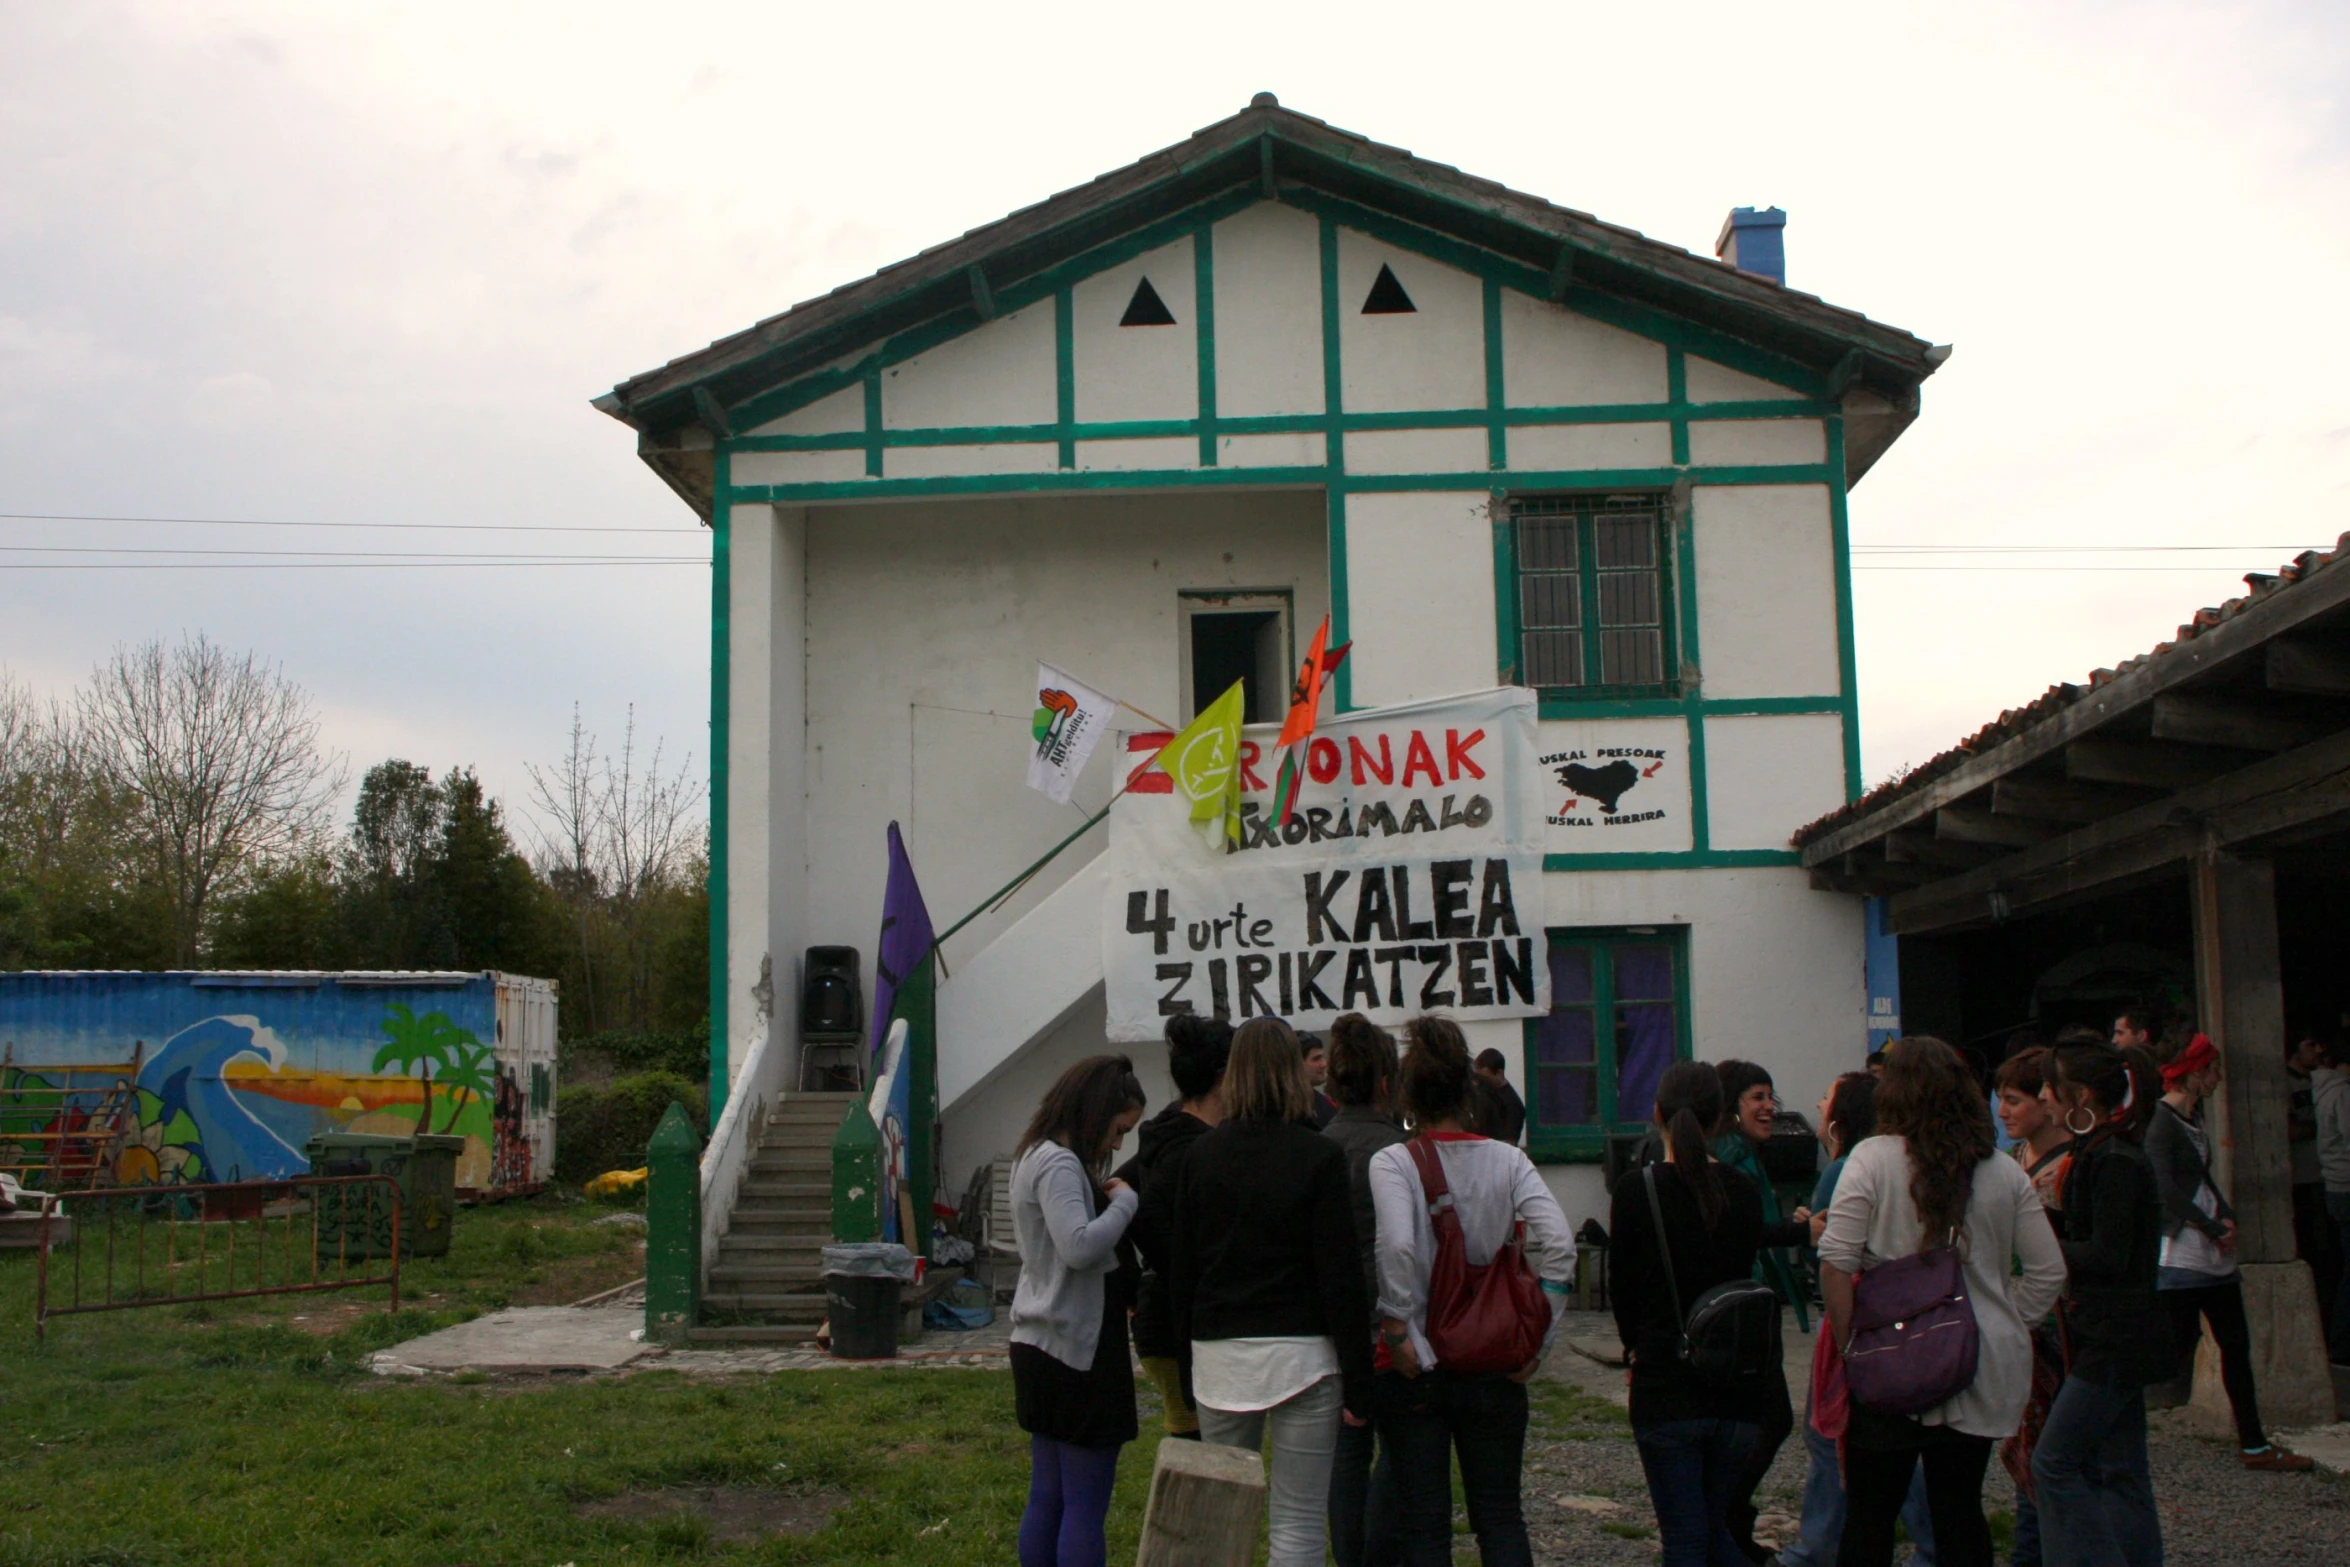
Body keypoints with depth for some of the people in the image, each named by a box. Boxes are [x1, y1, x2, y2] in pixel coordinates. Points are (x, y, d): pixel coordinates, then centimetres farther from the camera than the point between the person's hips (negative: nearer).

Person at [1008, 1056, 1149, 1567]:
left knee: (1047, 1499, 14)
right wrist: (1124, 1201, -15)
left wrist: (1105, 1199, 5)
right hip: (1078, 1351, -10)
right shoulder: (1060, 1164, -17)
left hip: (1040, 1348, 10)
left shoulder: (1035, 1157, 14)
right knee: (1086, 1506, -3)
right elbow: (1080, 1246, -28)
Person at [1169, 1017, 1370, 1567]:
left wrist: (1189, 1363, 16)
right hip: (1298, 1352, -4)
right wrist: (1358, 1382, -5)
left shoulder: (1201, 1154, 4)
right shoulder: (1318, 1156, -7)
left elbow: (1181, 1269, 8)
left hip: (1217, 1355, 4)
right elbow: (1340, 1276, -9)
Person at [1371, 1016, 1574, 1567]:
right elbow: (1558, 1245, -11)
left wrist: (1398, 1330, -15)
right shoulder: (1507, 1159, -1)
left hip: (1415, 1369, -2)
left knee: (1424, 1521, 7)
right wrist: (1536, 1342, -5)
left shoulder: (1392, 1162, -9)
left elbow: (1397, 1247, -25)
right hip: (1495, 1368, 2)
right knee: (1501, 1515, 12)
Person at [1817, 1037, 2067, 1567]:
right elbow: (2048, 1271, 7)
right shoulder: (2004, 1171, 3)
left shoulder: (1873, 1159, -8)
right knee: (1960, 1509, 11)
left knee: (1869, 1514, 5)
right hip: (1981, 1370, 4)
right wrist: (2007, 1325, 14)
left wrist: (1849, 1341, -4)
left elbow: (1836, 1263, -13)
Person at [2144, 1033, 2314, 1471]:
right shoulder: (2160, 1122, -16)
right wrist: (2216, 1229, -16)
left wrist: (2227, 1217, 3)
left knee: (2236, 1344, 12)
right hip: (2178, 1255, -10)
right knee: (2175, 1347, -6)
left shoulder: (2193, 1116, 13)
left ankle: (2255, 1446, 20)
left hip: (2213, 1255, 10)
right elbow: (2166, 1191, -22)